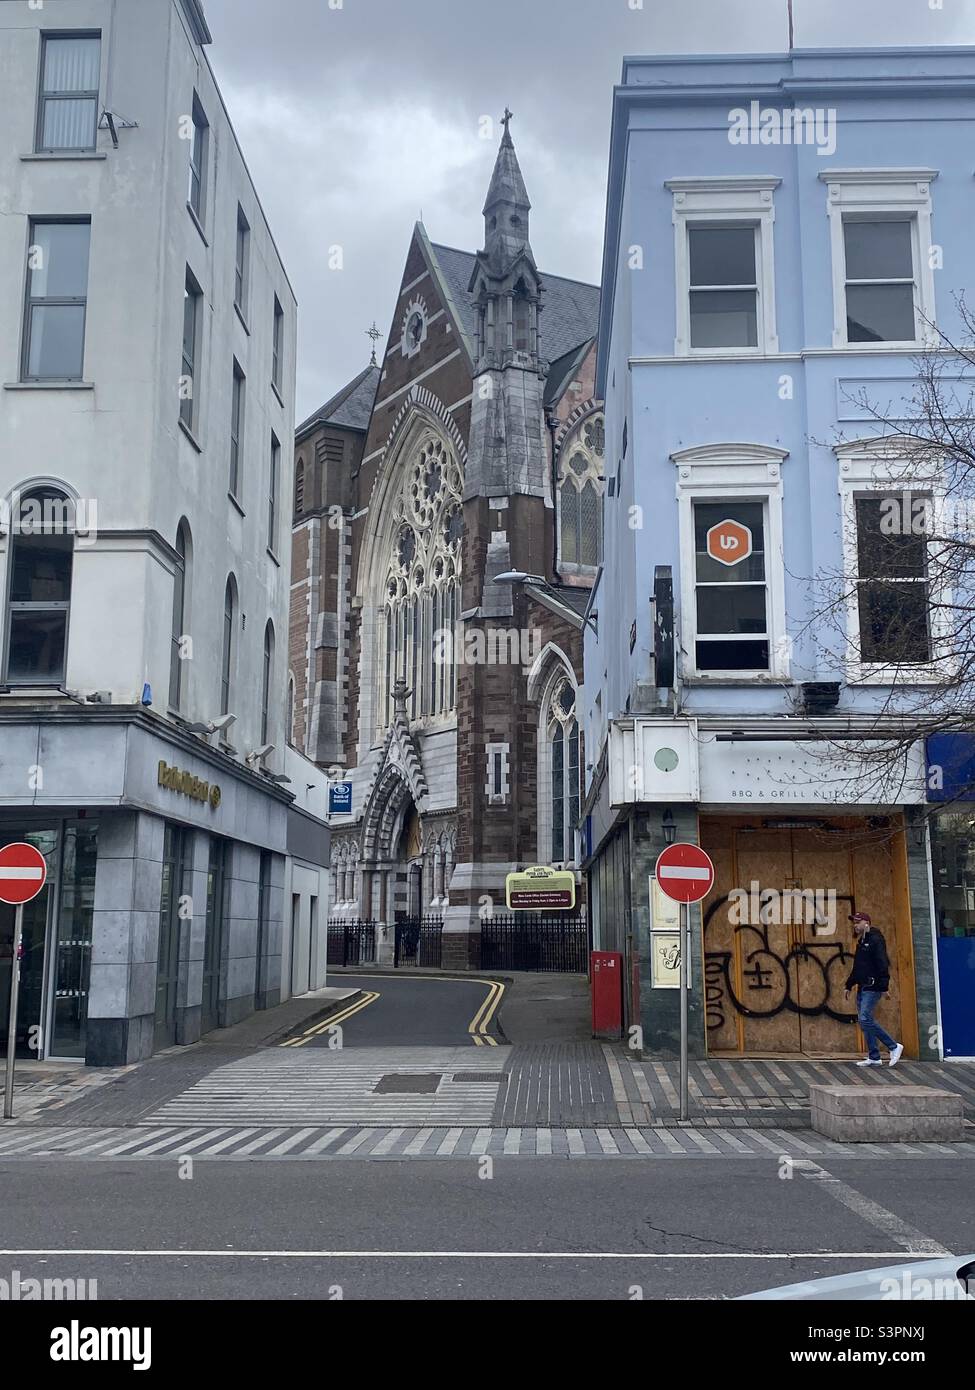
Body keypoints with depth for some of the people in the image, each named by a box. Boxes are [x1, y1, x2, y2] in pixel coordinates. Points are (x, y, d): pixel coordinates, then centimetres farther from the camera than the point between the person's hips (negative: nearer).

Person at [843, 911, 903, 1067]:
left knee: (865, 1019, -16)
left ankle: (893, 1047, -6)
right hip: (862, 987, 10)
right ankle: (874, 1057, 11)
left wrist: (884, 986, -24)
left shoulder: (875, 940, -10)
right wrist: (848, 986, 26)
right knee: (863, 1020, 7)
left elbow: (883, 964, -18)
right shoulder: (861, 942, 19)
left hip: (872, 987, -10)